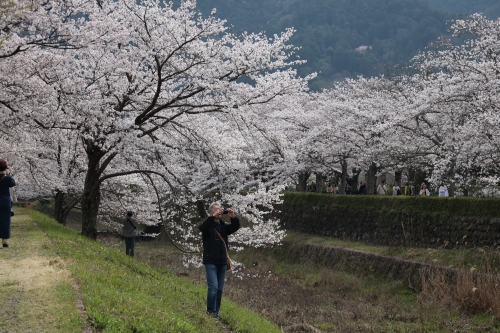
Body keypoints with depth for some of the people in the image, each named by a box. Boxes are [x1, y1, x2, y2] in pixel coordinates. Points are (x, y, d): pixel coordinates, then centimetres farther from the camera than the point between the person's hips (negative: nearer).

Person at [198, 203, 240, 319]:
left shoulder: (223, 226, 12)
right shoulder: (208, 225, -3)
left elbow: (235, 227, 0)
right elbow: (202, 227, -25)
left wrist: (233, 217, -18)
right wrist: (214, 216, -31)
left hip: (222, 262, 6)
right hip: (211, 262, -6)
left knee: (220, 289, 8)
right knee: (213, 287, -14)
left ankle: (216, 311, 14)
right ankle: (211, 311, -9)